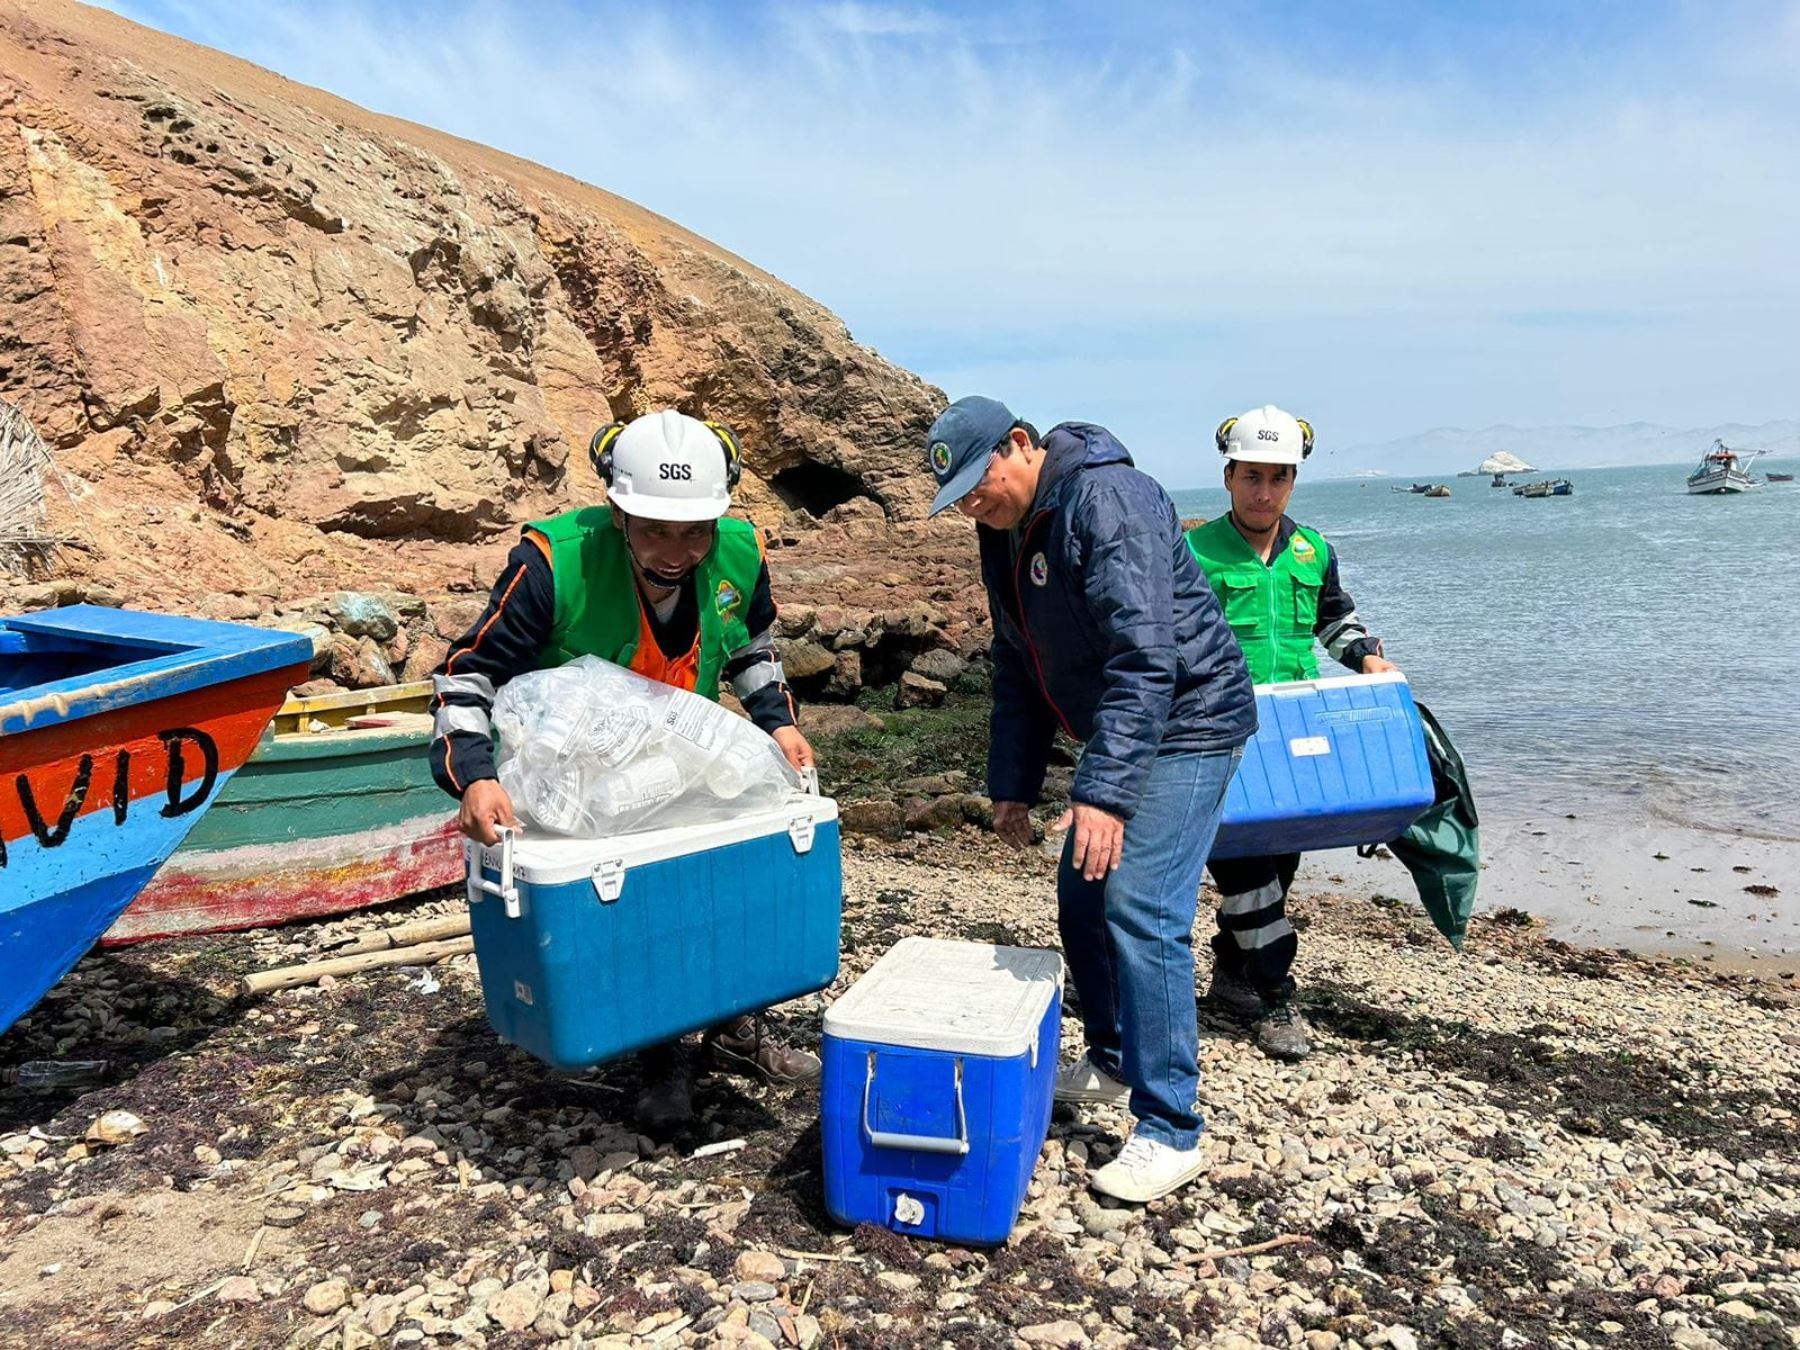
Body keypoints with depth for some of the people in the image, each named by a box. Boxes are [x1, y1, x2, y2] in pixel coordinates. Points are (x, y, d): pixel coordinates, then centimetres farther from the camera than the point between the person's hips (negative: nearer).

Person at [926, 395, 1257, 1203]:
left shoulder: (1106, 499, -23)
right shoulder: (1005, 534, 7)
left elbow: (1145, 656, -31)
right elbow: (1018, 671, 14)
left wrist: (1103, 791, -34)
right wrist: (1013, 786, 12)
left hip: (1185, 726, -9)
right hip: (1118, 733, 9)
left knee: (1140, 912, -15)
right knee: (1082, 903, 14)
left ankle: (1169, 1134, -4)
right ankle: (1111, 1064, 34)